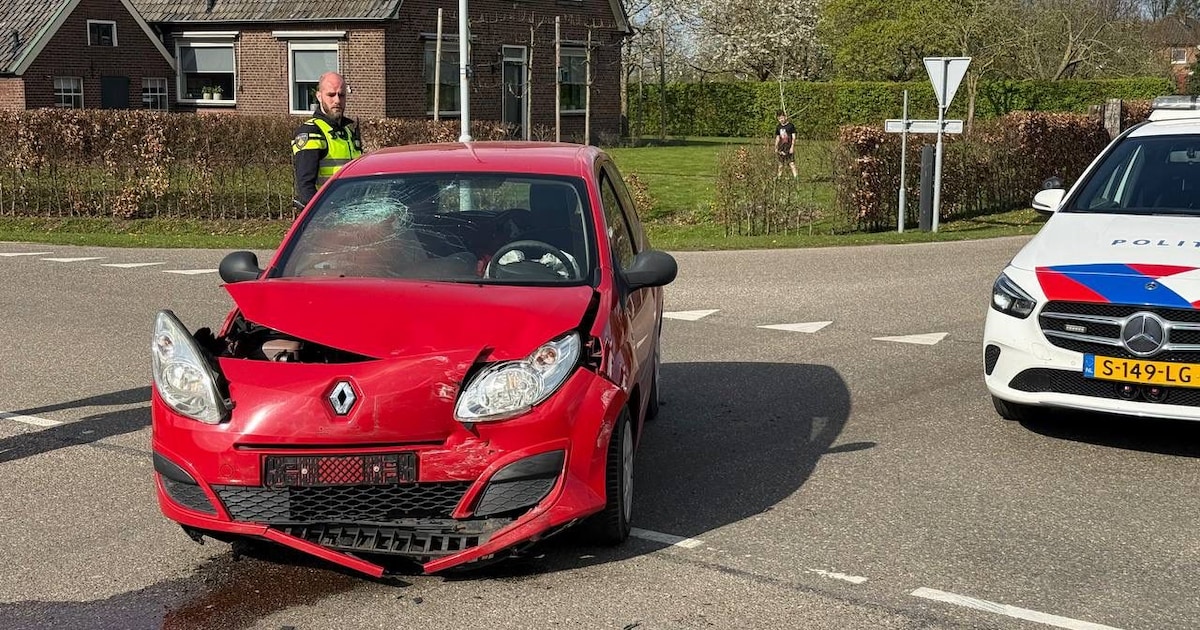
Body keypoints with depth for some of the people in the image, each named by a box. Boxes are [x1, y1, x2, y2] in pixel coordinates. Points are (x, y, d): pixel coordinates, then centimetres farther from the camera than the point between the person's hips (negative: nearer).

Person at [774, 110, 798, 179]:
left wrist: (792, 147, -11)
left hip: (789, 148, -5)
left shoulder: (790, 126, -4)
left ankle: (795, 177, -10)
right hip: (781, 148, 5)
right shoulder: (778, 127, 10)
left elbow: (793, 137, -4)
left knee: (791, 163, -9)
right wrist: (776, 147, 16)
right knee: (780, 164, 10)